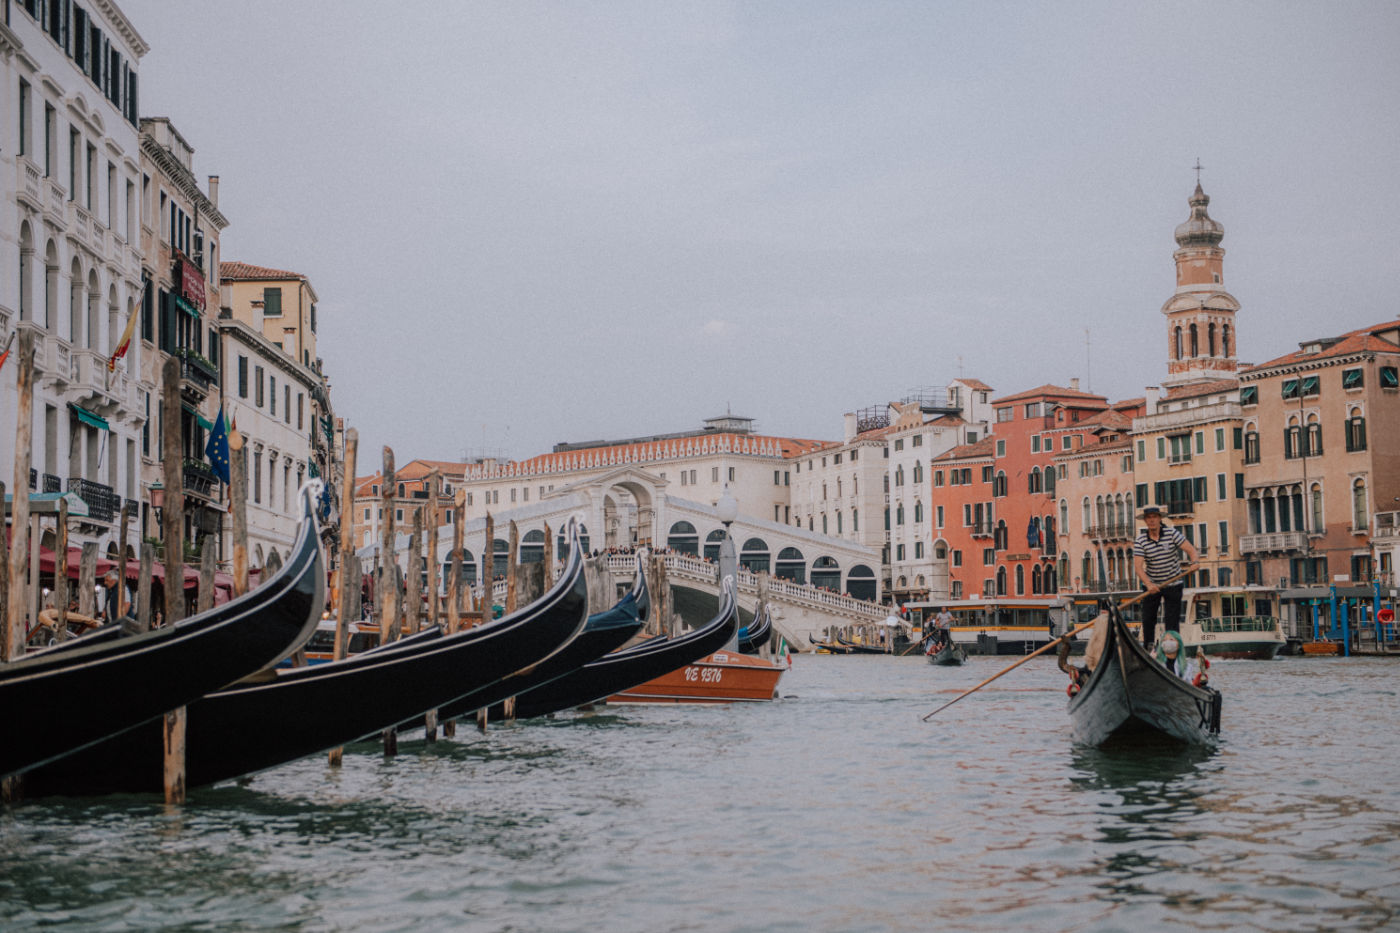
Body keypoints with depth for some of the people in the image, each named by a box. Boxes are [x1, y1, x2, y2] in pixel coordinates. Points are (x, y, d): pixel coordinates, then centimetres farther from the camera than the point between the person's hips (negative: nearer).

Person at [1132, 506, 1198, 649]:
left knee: (1172, 620, -6)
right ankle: (1148, 649, 18)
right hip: (1151, 585, 1)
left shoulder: (1171, 533, -9)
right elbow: (1138, 566, -17)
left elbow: (1191, 549, -12)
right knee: (1148, 619, 4)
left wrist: (1193, 563, -35)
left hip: (1173, 585, -1)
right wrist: (1148, 584, -33)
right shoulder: (1140, 541, -9)